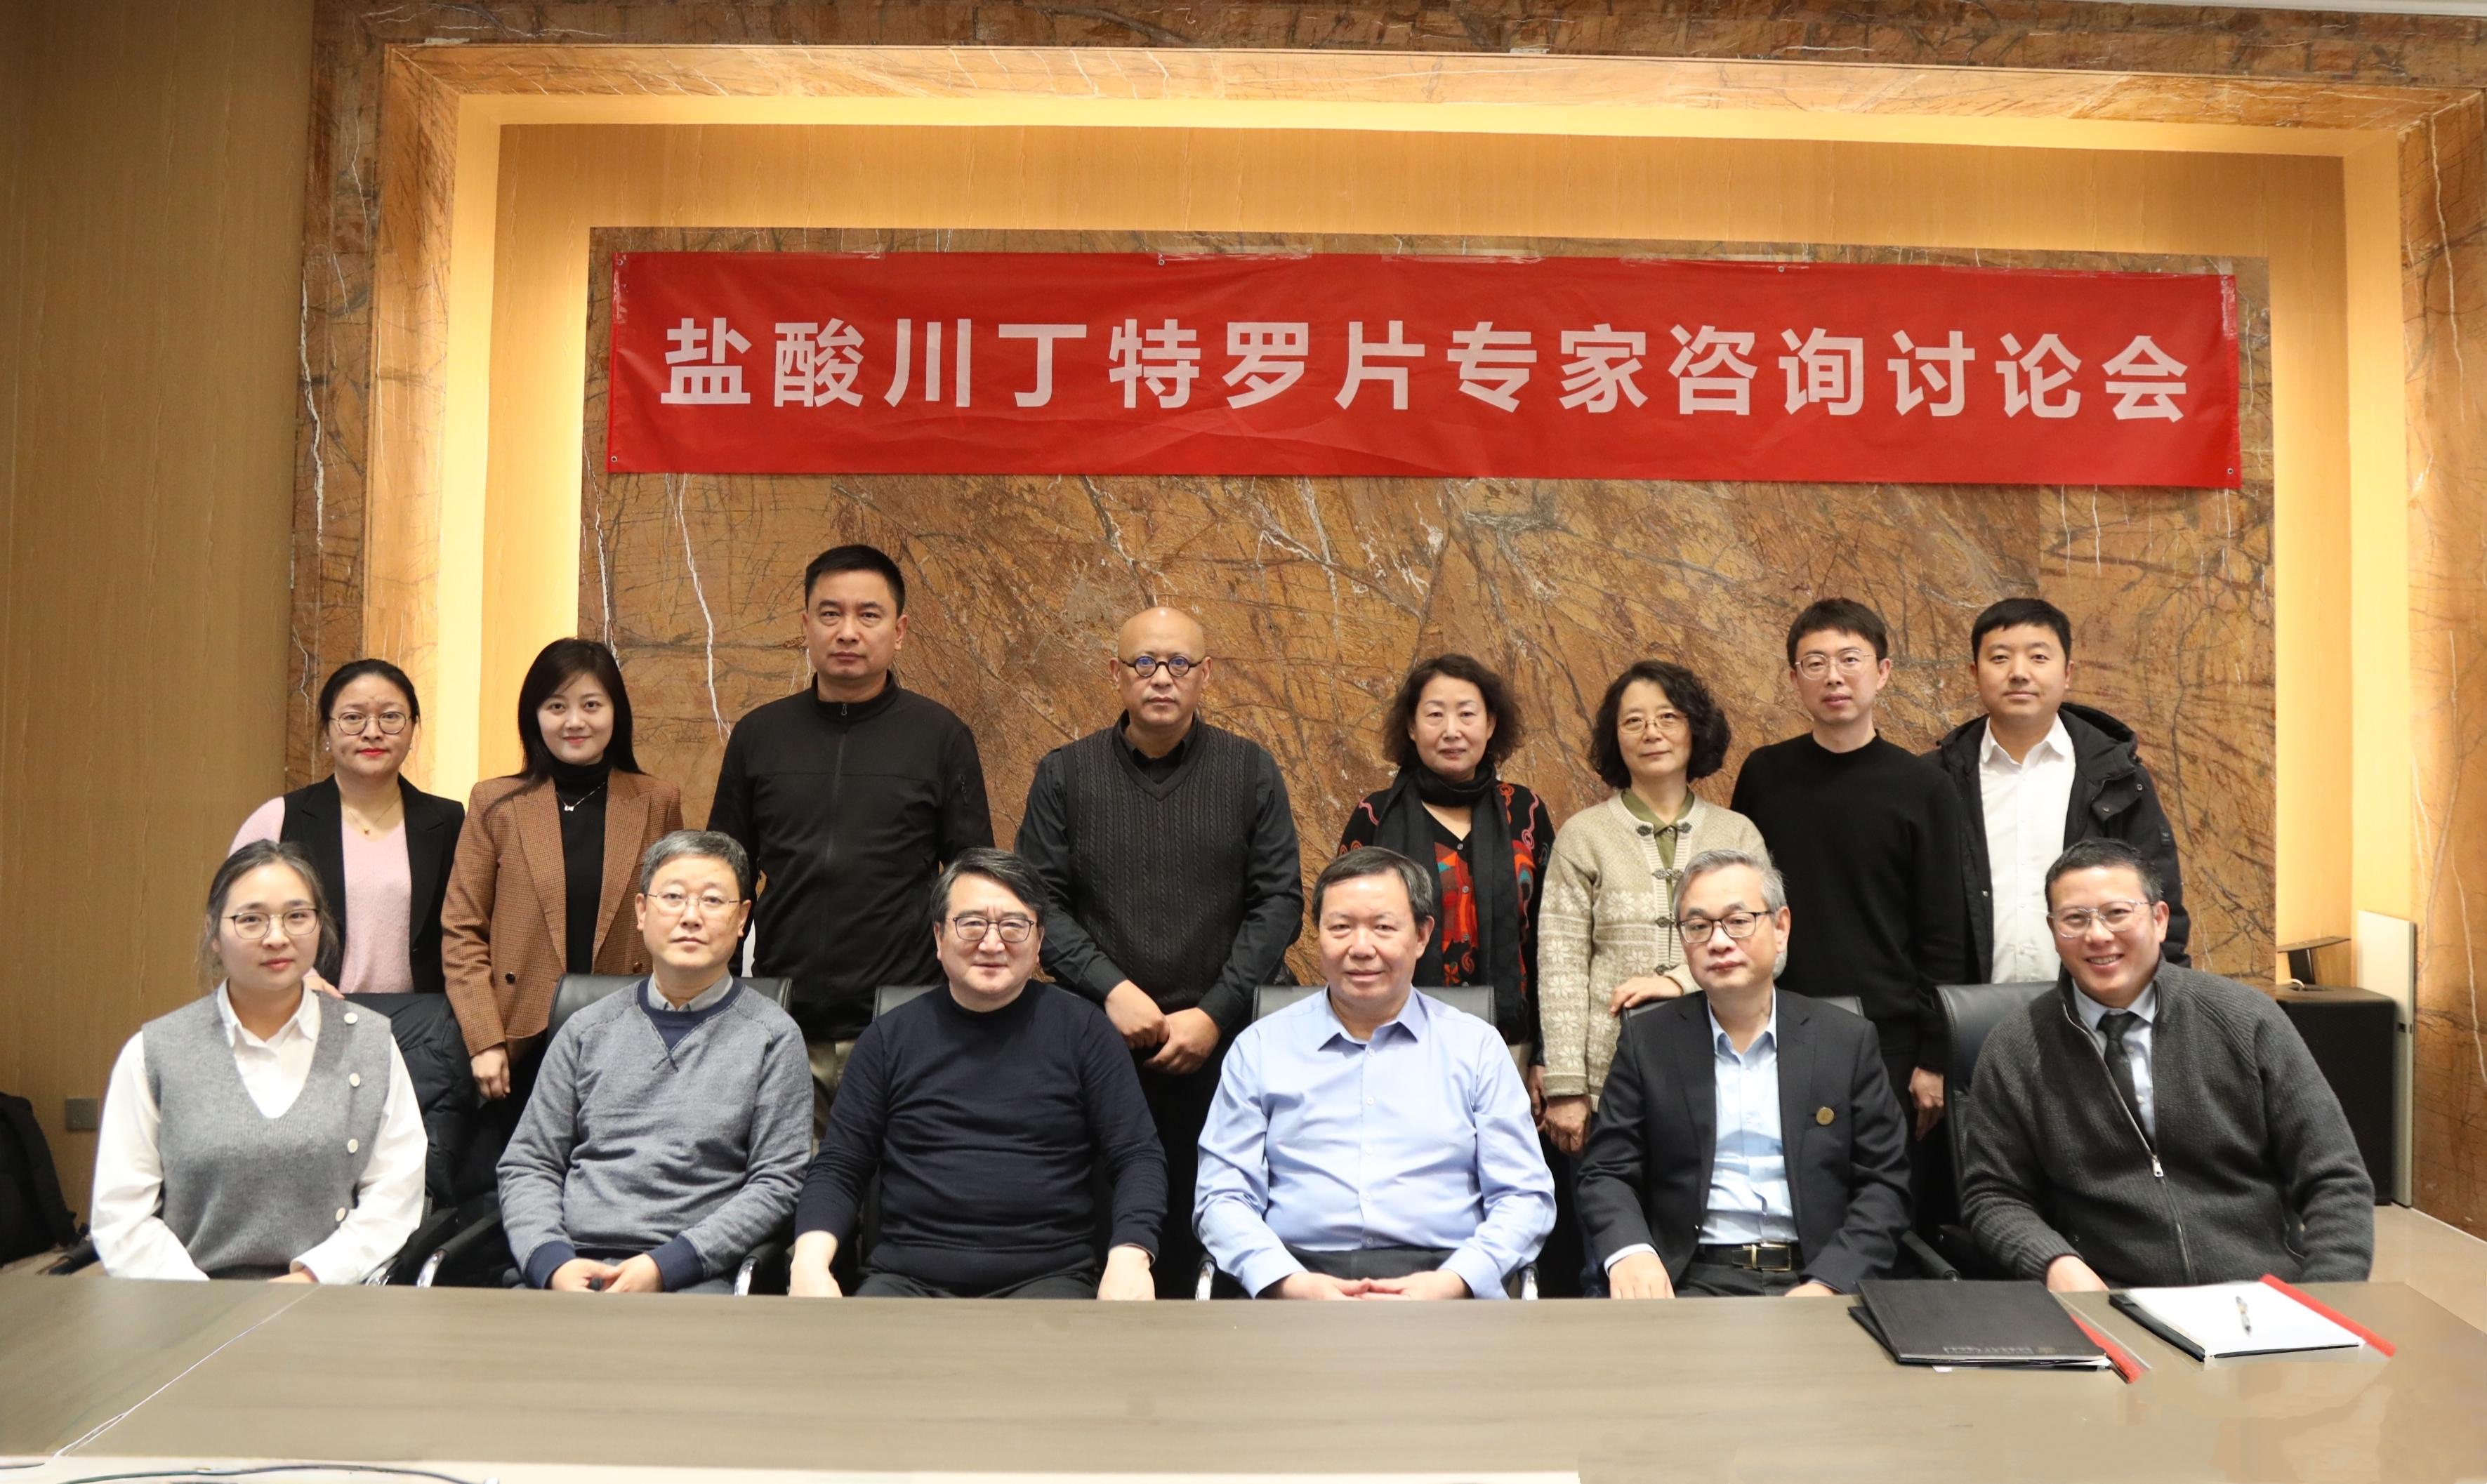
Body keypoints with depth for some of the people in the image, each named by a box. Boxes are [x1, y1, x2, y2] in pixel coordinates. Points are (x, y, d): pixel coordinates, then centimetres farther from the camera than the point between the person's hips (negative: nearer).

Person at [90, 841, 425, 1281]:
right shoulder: (153, 1054, 5)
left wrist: (312, 1278, -9)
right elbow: (122, 1216, 2)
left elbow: (396, 1193, 4)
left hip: (330, 1304, 0)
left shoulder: (370, 1041, 7)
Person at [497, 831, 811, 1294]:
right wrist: (553, 1262, -4)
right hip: (570, 1265, 3)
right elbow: (527, 1165, 15)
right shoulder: (589, 1029, 16)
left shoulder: (773, 1037, 7)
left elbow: (777, 1182, 0)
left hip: (692, 1276, -3)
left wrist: (664, 1267, -10)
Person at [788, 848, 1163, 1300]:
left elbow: (1138, 1156, 4)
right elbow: (838, 1168, 14)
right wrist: (810, 1260, -6)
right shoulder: (889, 1038, 13)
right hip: (907, 1277, 2)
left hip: (1047, 1276, -1)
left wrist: (1129, 1259, -14)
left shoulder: (1083, 1031, 8)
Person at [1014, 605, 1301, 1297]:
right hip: (1098, 1042, 0)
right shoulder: (1065, 774, 9)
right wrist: (1109, 987, -10)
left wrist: (1214, 1014, -6)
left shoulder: (1251, 771, 8)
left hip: (1223, 1045, 0)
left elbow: (1279, 901, 3)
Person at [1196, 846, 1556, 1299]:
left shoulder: (1478, 1046, 14)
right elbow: (1222, 1197, 9)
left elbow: (1525, 1198, 10)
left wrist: (1452, 1282, -8)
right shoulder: (1259, 1049, 13)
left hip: (1440, 1282, 1)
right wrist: (1288, 1282, -10)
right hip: (1303, 1278, -1)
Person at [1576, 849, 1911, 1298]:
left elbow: (1884, 1183, 6)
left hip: (1817, 1280, 1)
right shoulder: (1649, 1041, 7)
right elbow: (1607, 1174, 6)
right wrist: (1630, 1252, -17)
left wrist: (1828, 1283, -11)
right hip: (1690, 1280, 0)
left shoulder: (1847, 1041, 8)